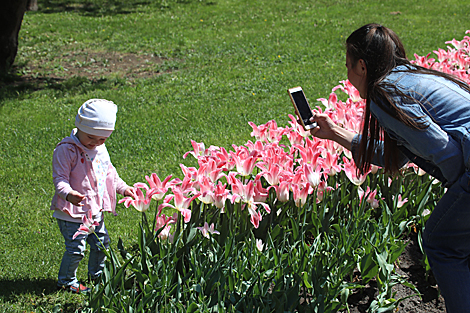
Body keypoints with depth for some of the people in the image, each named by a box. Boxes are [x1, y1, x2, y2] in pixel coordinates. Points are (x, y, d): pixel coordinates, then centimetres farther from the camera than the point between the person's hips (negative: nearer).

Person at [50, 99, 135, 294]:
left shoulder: (100, 150, 6)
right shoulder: (66, 150, -19)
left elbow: (109, 172, 21)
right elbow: (60, 178, -23)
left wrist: (123, 188, 14)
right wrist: (68, 194, -41)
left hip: (96, 210, 8)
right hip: (73, 212, -8)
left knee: (101, 243, 19)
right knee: (76, 247, -4)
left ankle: (97, 274, 41)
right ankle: (66, 280, 17)